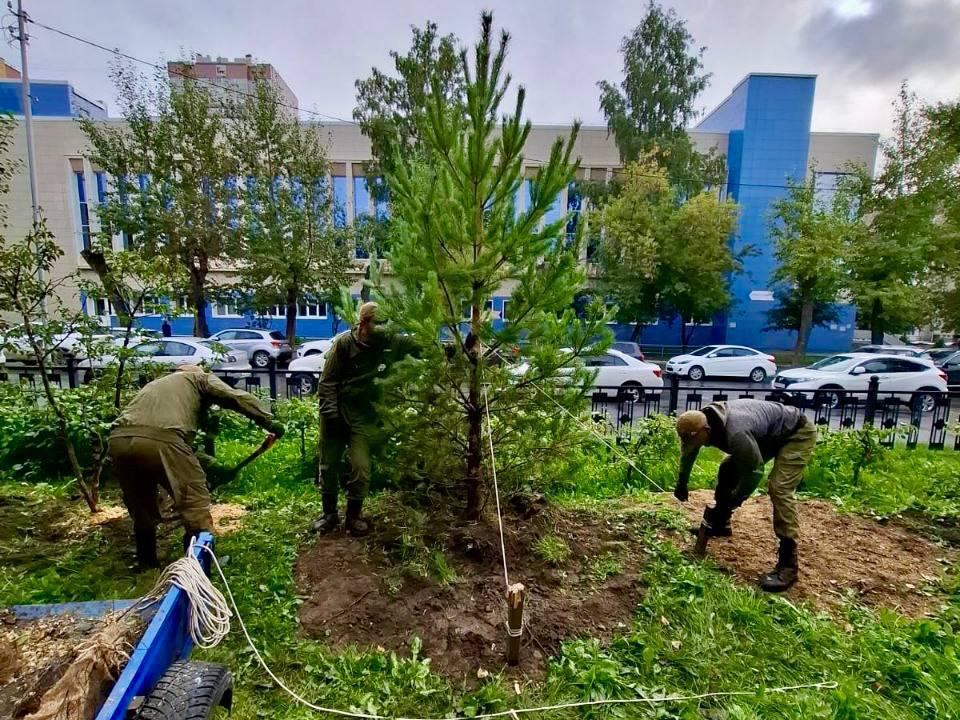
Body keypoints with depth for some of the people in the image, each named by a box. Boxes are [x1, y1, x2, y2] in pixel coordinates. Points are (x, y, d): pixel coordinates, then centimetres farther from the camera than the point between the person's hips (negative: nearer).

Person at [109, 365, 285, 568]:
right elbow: (238, 398, 4)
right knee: (195, 501, 8)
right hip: (161, 439, -7)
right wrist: (268, 422, 5)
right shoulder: (201, 378, 24)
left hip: (119, 439, 7)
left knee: (141, 509, 25)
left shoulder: (156, 383, 41)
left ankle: (147, 563, 39)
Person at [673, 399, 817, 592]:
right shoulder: (700, 422, -14)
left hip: (797, 434, -9)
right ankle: (719, 524, 25)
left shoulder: (736, 433, -40)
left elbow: (754, 471, -27)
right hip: (767, 436, 9)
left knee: (778, 488, -23)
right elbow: (687, 453, 5)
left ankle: (788, 565, -17)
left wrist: (733, 501, -15)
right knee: (728, 469, 8)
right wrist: (681, 484, 15)